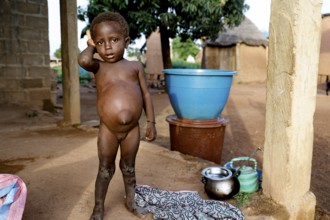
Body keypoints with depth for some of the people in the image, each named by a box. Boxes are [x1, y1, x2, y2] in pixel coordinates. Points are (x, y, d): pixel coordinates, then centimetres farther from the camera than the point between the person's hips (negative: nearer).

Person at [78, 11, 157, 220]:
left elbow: (146, 94, 3)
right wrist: (91, 46, -4)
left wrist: (151, 122, -1)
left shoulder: (135, 66, 1)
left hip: (132, 129, 1)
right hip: (108, 130, -1)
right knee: (105, 169, 14)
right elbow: (83, 60, -25)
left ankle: (131, 202, 38)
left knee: (129, 167, 19)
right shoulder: (98, 66, -2)